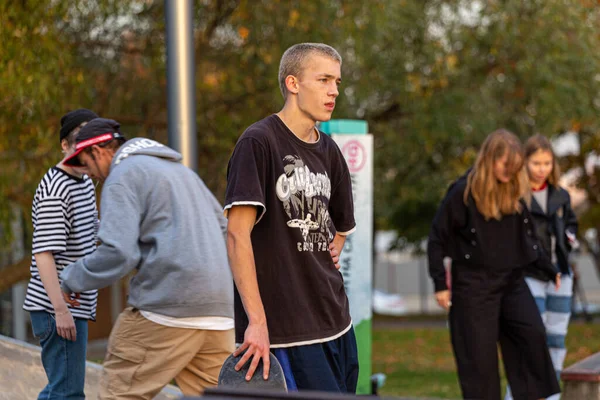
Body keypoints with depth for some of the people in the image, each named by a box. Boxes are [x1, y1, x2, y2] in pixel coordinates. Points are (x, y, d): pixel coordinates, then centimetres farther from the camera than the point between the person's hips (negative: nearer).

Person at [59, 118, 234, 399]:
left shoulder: (122, 177, -2)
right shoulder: (179, 168, 26)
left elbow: (118, 254, -14)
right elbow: (222, 225, 30)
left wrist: (72, 280, 1)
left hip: (168, 306, -8)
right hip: (219, 309, 8)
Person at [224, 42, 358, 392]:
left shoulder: (329, 151, 14)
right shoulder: (259, 142, -9)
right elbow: (237, 234, -16)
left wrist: (334, 248, 11)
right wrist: (256, 321, -21)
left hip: (337, 324, 8)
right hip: (287, 329, -8)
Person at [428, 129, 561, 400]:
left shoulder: (514, 192, 6)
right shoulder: (463, 193, -10)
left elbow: (527, 236, 18)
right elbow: (438, 238, -4)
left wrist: (547, 269, 12)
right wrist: (440, 283, -7)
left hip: (511, 280, 4)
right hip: (474, 284, -4)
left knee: (533, 334, -14)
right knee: (478, 354, -2)